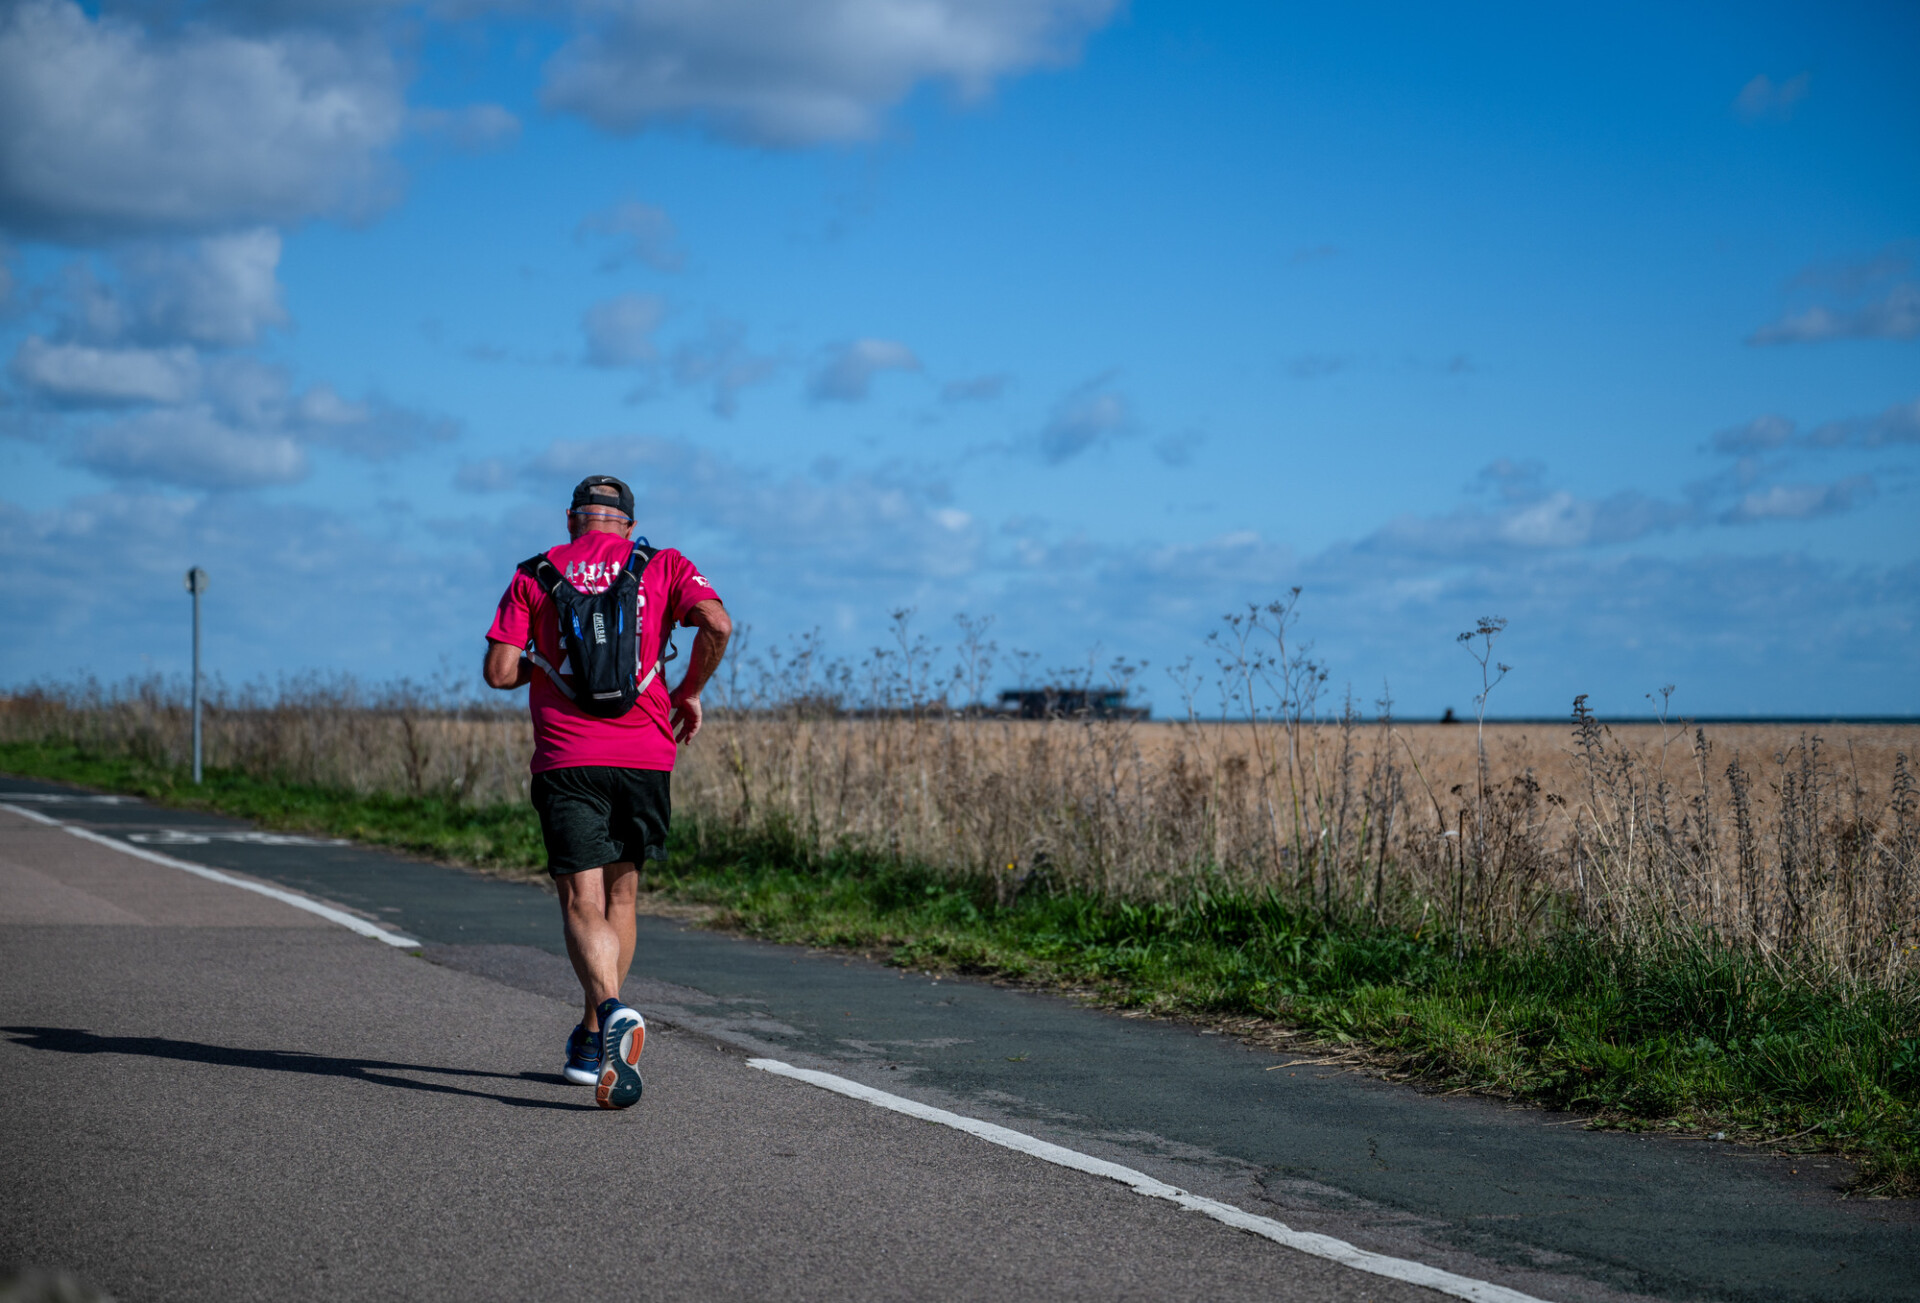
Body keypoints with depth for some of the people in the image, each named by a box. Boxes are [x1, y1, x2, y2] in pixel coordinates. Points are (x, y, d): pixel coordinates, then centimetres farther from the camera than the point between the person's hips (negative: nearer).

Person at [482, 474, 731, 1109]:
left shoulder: (536, 573, 8)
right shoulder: (662, 566, 9)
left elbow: (500, 671, 1)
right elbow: (717, 624, -9)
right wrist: (688, 693, 6)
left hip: (566, 759, -1)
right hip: (645, 754, 2)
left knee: (582, 904, -6)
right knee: (620, 898, 17)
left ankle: (613, 1012, -33)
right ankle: (593, 1042, 22)